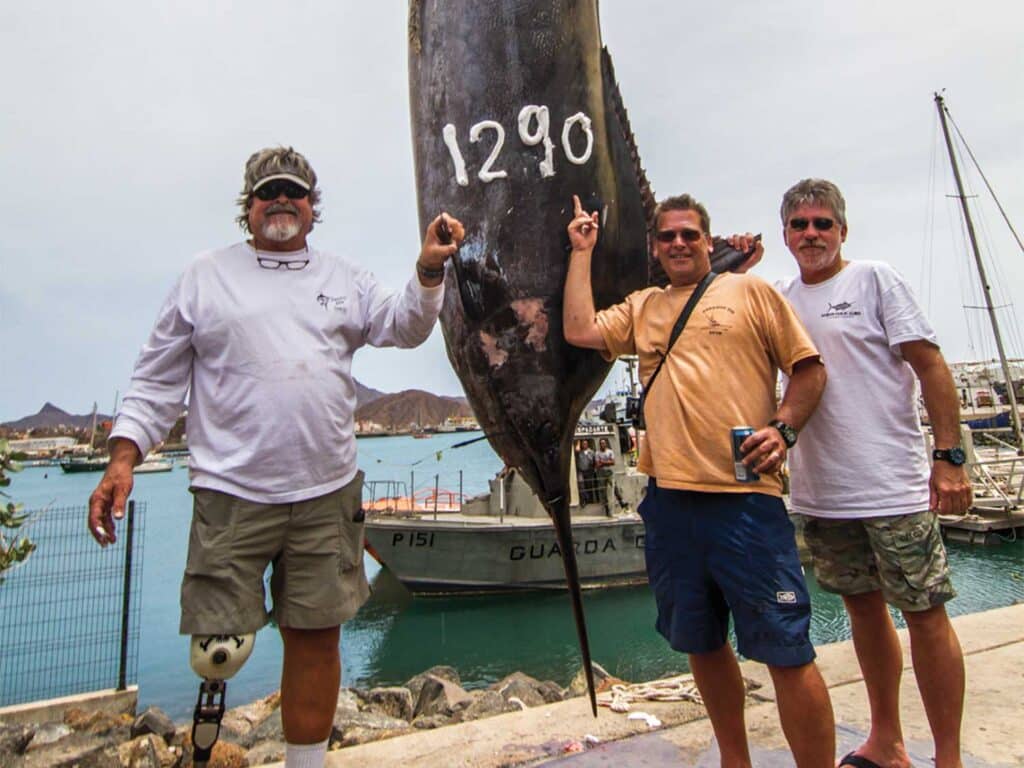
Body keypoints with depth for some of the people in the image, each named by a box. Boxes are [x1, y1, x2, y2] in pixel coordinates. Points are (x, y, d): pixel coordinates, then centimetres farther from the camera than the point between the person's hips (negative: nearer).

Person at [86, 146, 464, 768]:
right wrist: (123, 459, -2)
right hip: (230, 495, -2)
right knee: (218, 645, 1)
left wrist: (428, 271, -13)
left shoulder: (344, 279, 14)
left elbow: (405, 328, 4)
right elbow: (159, 379, 7)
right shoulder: (207, 275, 7)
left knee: (317, 635, 11)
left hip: (327, 495, 2)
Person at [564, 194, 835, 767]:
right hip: (669, 499, 5)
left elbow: (810, 369, 5)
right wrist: (583, 252, 13)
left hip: (745, 495, -4)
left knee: (786, 651, -2)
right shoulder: (642, 307, 19)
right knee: (702, 644, 16)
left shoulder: (750, 291, 8)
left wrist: (781, 429, -12)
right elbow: (579, 331, 6)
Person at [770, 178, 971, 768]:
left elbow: (931, 366, -5)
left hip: (893, 485, -5)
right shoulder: (778, 299, 11)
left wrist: (950, 456, -13)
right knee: (864, 607, 15)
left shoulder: (875, 279, -2)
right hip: (820, 491, 5)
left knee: (925, 612, 2)